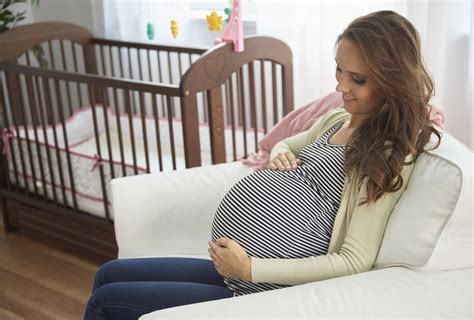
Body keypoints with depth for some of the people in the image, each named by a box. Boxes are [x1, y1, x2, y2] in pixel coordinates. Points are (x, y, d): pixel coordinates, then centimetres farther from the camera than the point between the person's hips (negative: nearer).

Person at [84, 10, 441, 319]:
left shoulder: (390, 156, -15)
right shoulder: (336, 119, 10)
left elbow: (356, 260, -21)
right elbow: (286, 144, 31)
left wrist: (250, 268, -22)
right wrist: (279, 153, 4)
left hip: (258, 289, -9)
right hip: (233, 263, 9)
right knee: (109, 274, 14)